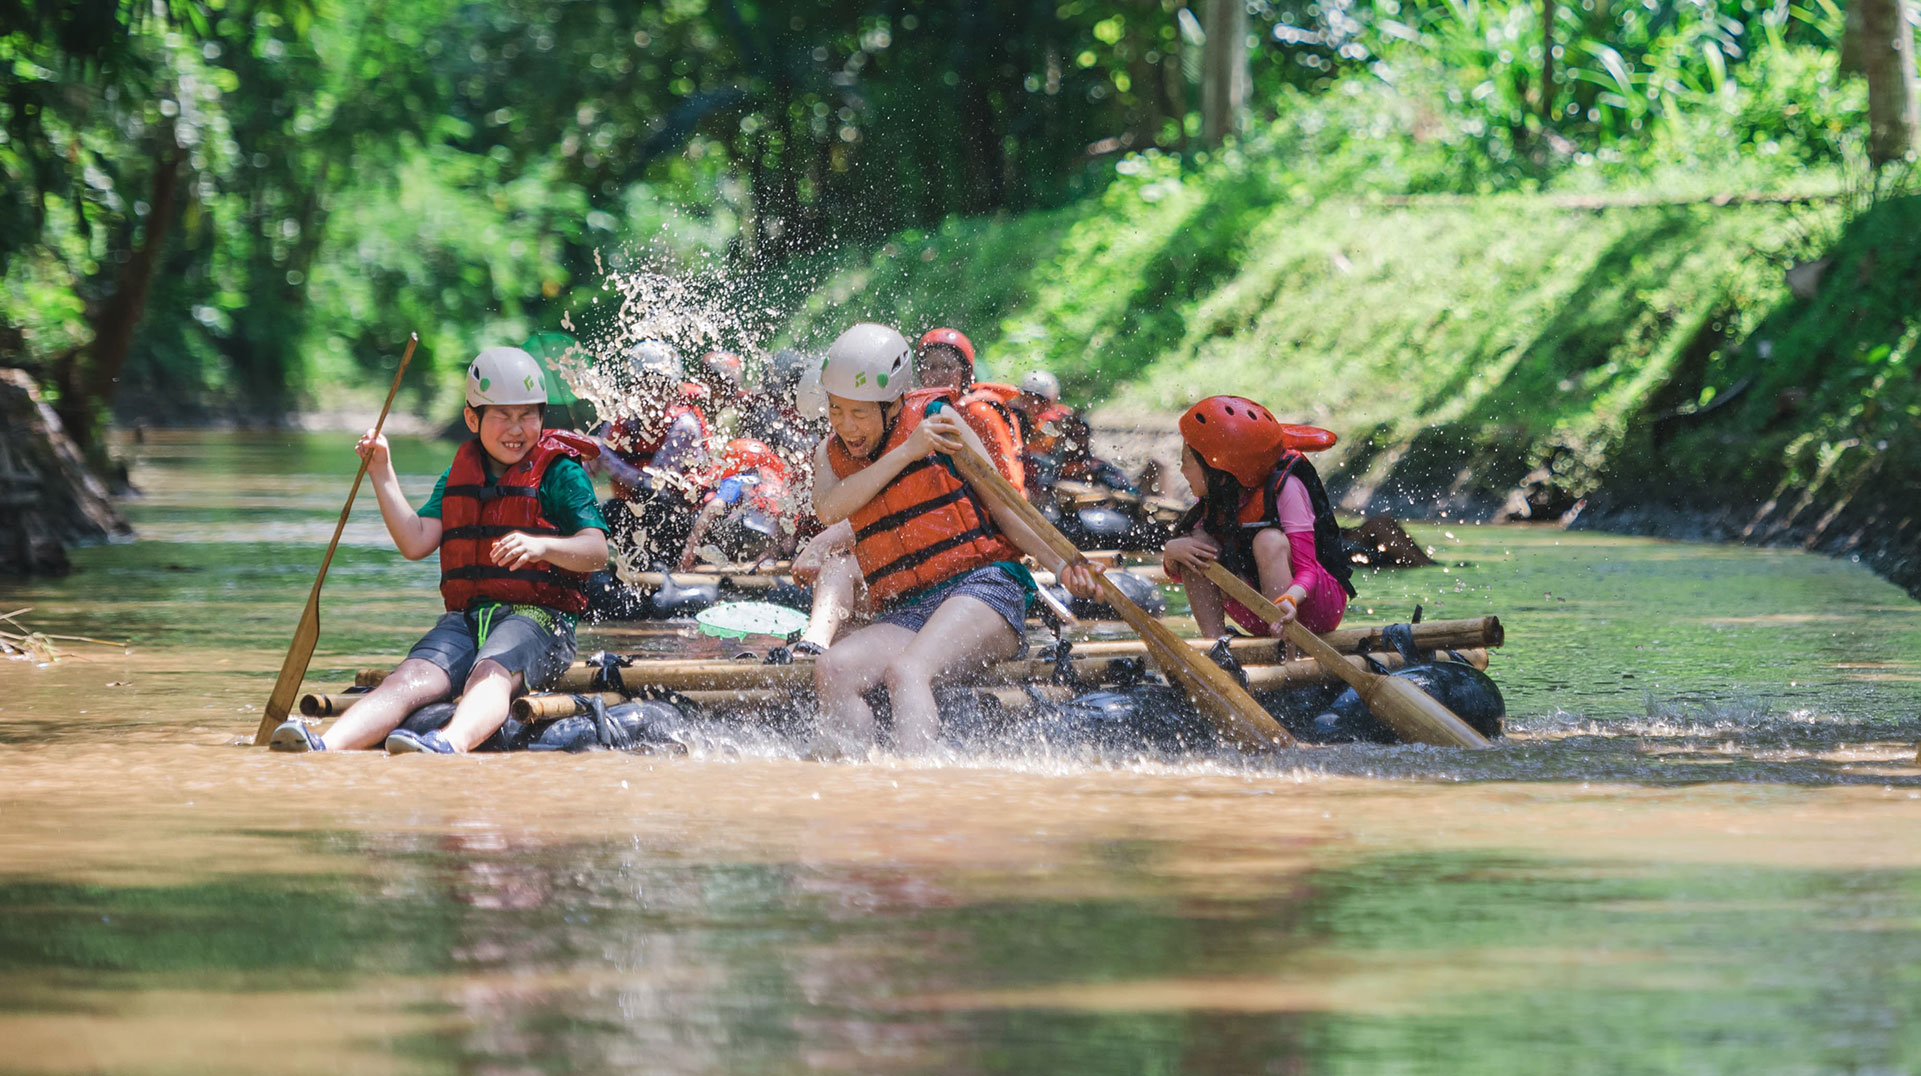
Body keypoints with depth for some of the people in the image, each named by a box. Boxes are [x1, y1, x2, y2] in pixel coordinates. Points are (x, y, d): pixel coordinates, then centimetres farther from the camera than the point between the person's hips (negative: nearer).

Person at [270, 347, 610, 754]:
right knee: (411, 678, -24)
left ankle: (451, 744, -71)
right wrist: (382, 473, 5)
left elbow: (597, 550, -9)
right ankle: (323, 748, -50)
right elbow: (416, 543, 10)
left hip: (539, 617, -4)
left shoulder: (560, 472, 3)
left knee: (490, 674, -37)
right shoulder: (459, 474, 19)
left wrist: (541, 546, -29)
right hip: (466, 617, 4)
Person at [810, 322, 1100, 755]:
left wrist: (1062, 565, -8)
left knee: (905, 671, -34)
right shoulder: (832, 452, 14)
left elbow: (1003, 508, 6)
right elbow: (828, 510, -10)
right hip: (903, 617, 5)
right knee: (832, 670, -26)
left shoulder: (936, 420, 4)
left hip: (981, 590, -4)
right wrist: (905, 452, -16)